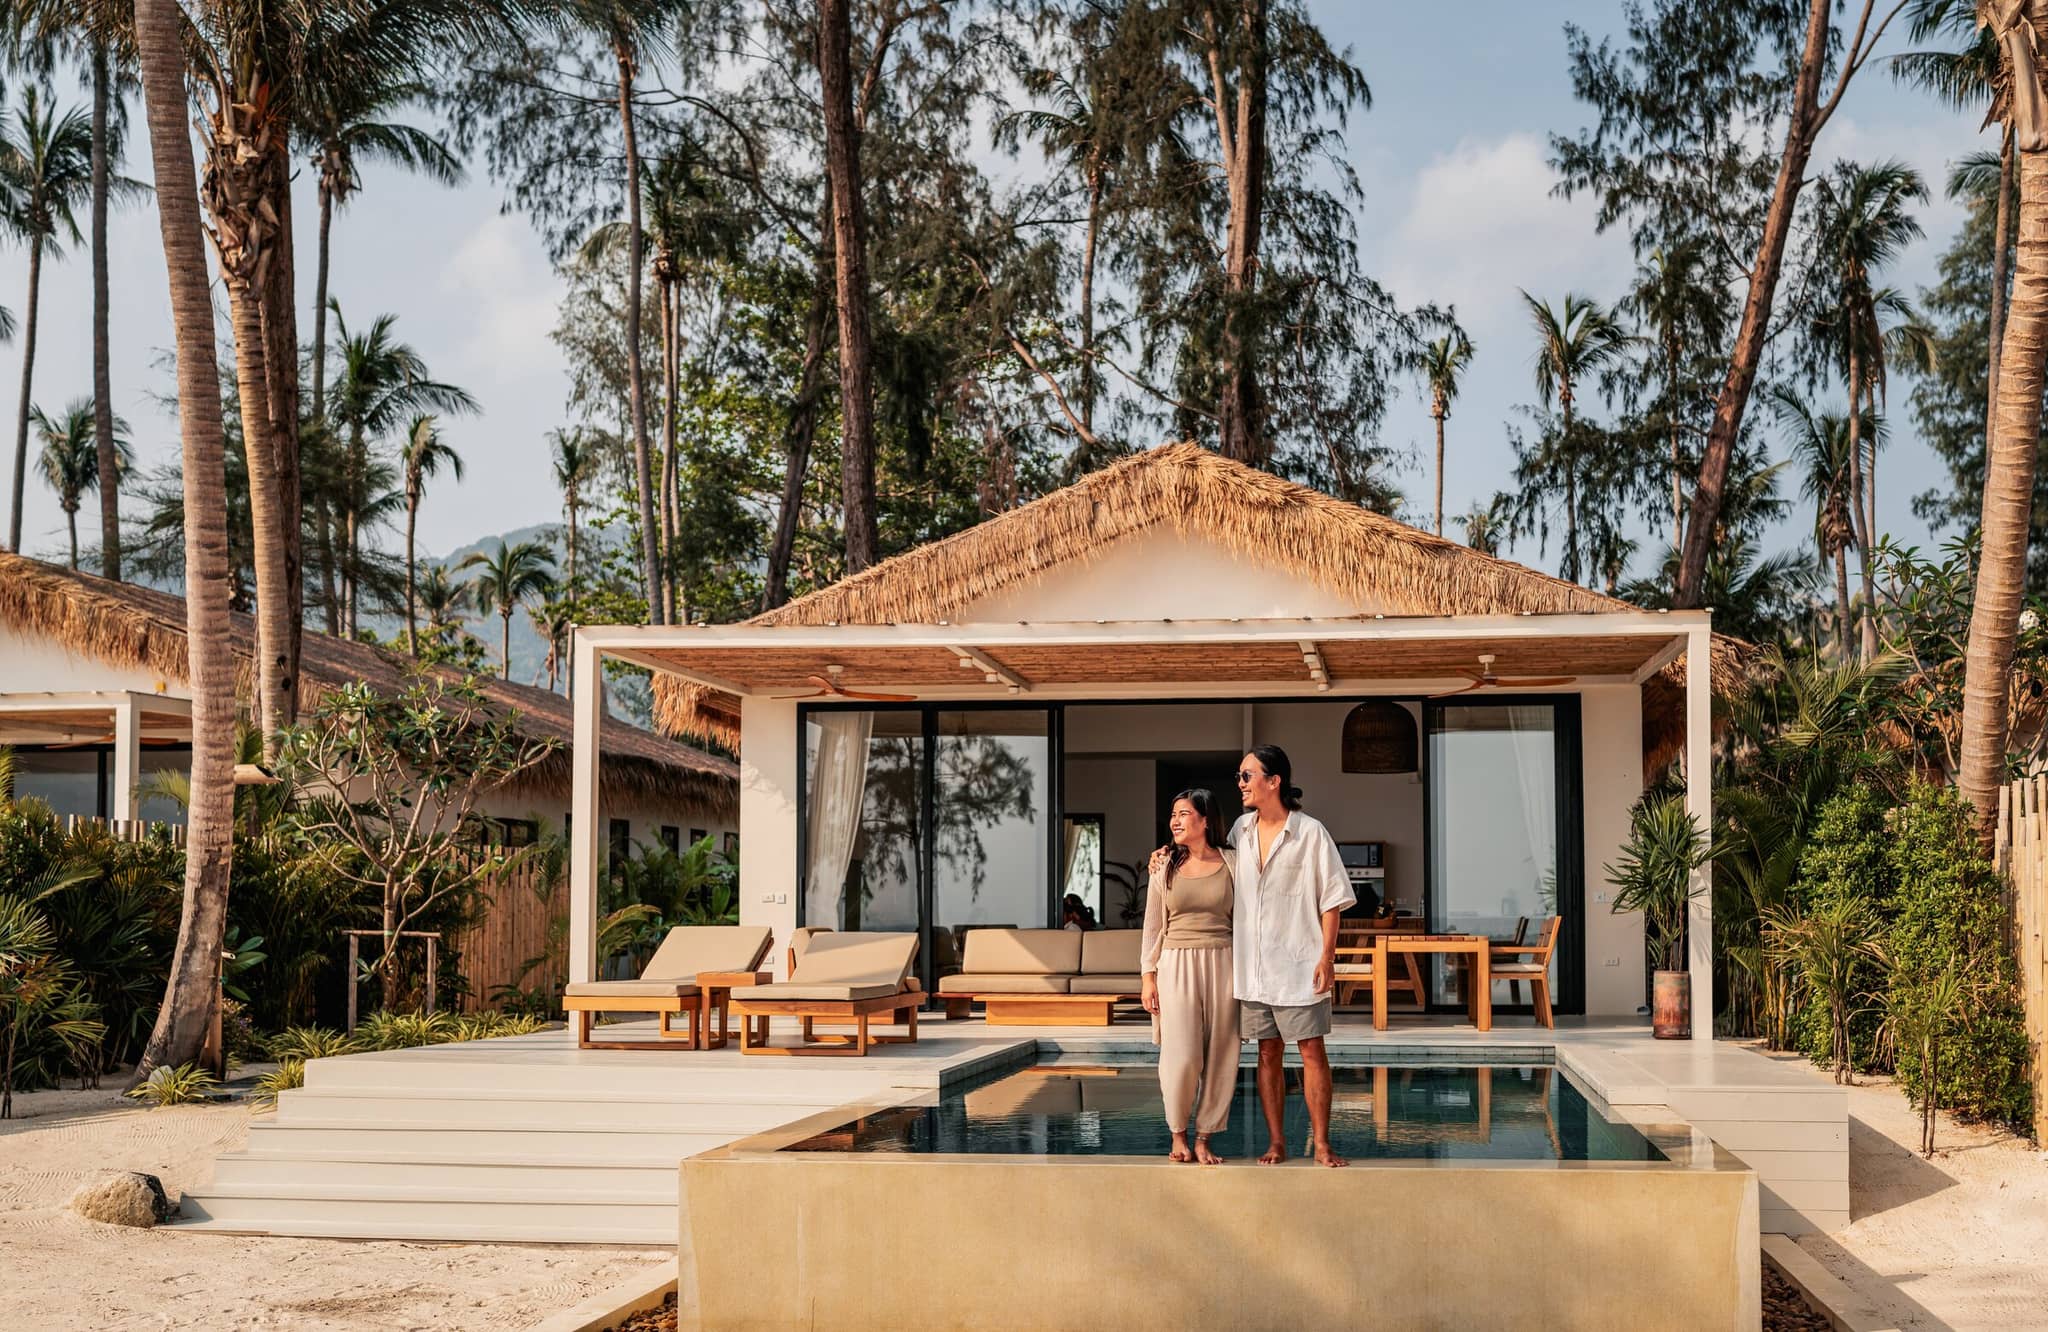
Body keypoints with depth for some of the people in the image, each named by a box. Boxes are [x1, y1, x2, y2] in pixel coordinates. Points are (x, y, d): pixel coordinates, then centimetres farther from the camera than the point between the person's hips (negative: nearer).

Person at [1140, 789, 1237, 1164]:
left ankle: (1203, 1137, 13)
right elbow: (1153, 926, 10)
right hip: (1176, 965, 0)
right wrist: (1148, 976, 3)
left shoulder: (1230, 864, 5)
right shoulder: (1165, 867, 7)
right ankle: (1178, 1134, 12)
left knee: (1220, 1056, 1)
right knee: (1181, 1057, -8)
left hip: (1222, 964, 0)